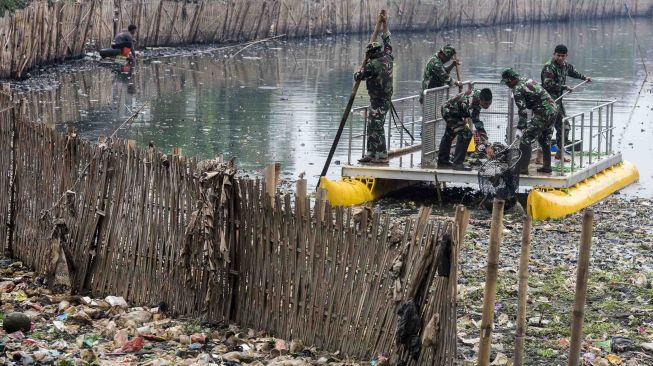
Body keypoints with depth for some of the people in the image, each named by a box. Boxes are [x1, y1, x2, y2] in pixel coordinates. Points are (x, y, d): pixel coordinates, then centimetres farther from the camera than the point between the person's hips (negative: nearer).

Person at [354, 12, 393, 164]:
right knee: (372, 127, 13)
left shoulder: (372, 65, -19)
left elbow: (357, 77, -9)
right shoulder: (388, 58, 4)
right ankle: (370, 154, 16)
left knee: (376, 128, -5)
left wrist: (359, 70, 14)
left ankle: (382, 155, -4)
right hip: (386, 98, 9)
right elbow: (387, 41, 18)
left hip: (378, 101, -9)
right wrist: (385, 23, 23)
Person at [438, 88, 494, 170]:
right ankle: (457, 163, -18)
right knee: (465, 134, -23)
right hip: (449, 111, -10)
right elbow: (478, 124, -45)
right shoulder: (472, 104, -40)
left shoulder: (479, 94, -15)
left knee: (449, 135, 26)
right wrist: (487, 145, -49)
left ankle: (442, 161, 46)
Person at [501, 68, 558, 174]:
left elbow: (522, 111, -16)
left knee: (526, 138, -3)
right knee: (545, 139, 22)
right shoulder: (528, 80, 16)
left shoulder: (518, 89, -10)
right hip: (553, 109, 9)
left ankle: (523, 167, -4)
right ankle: (547, 166, 28)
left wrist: (520, 128, -16)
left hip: (542, 113, -9)